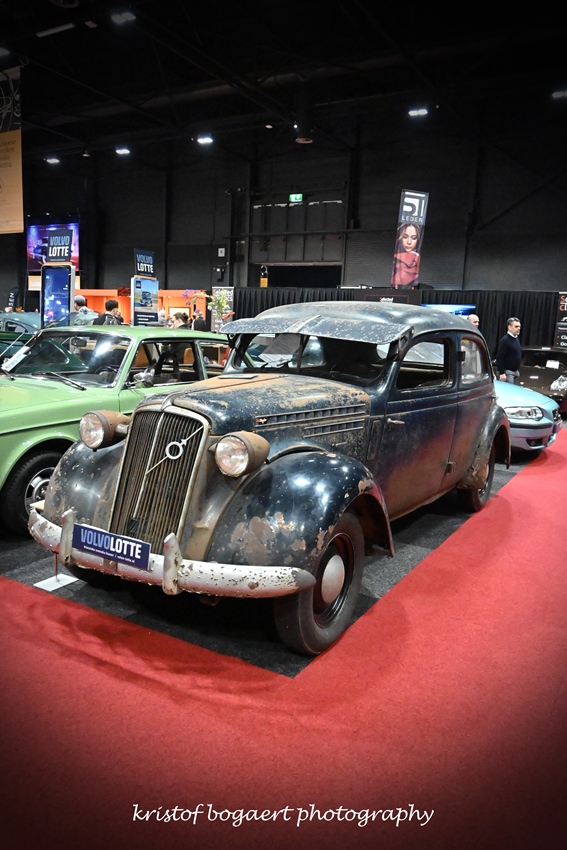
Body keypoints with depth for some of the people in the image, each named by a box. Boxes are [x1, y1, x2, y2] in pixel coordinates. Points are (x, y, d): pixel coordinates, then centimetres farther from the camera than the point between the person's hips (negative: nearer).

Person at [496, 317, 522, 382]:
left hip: (515, 372, 9)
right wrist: (502, 373, -23)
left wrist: (518, 370, 19)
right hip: (507, 372, -9)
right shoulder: (505, 340, -14)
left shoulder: (516, 339, 14)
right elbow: (499, 358, -19)